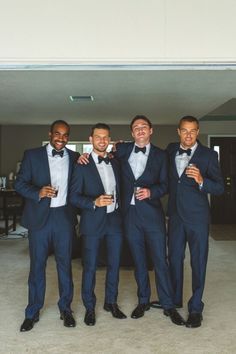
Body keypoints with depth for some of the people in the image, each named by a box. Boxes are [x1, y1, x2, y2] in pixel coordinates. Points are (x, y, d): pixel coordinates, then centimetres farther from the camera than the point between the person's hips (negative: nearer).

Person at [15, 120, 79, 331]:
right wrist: (38, 192, -18)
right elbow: (20, 183, -1)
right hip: (40, 216, -1)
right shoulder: (32, 155, 2)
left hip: (64, 217, 1)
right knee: (37, 264, 7)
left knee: (65, 264, 9)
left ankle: (65, 309, 25)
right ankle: (33, 312, 22)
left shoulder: (74, 157, 6)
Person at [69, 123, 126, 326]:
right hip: (93, 222, -4)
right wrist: (94, 203, -22)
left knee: (114, 264, 12)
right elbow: (74, 196, -8)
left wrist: (120, 209, 6)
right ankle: (90, 307, 22)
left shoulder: (115, 163, 10)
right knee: (90, 266, 4)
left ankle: (111, 302, 30)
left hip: (115, 220, 4)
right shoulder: (82, 165, -5)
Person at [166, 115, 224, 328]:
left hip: (197, 217, -4)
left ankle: (196, 308, 18)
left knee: (198, 262, 4)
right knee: (175, 258, 15)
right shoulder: (171, 150, 5)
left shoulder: (208, 155, -8)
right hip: (176, 215, 4)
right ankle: (175, 300, 33)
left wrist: (201, 180, -30)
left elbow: (220, 188, -11)